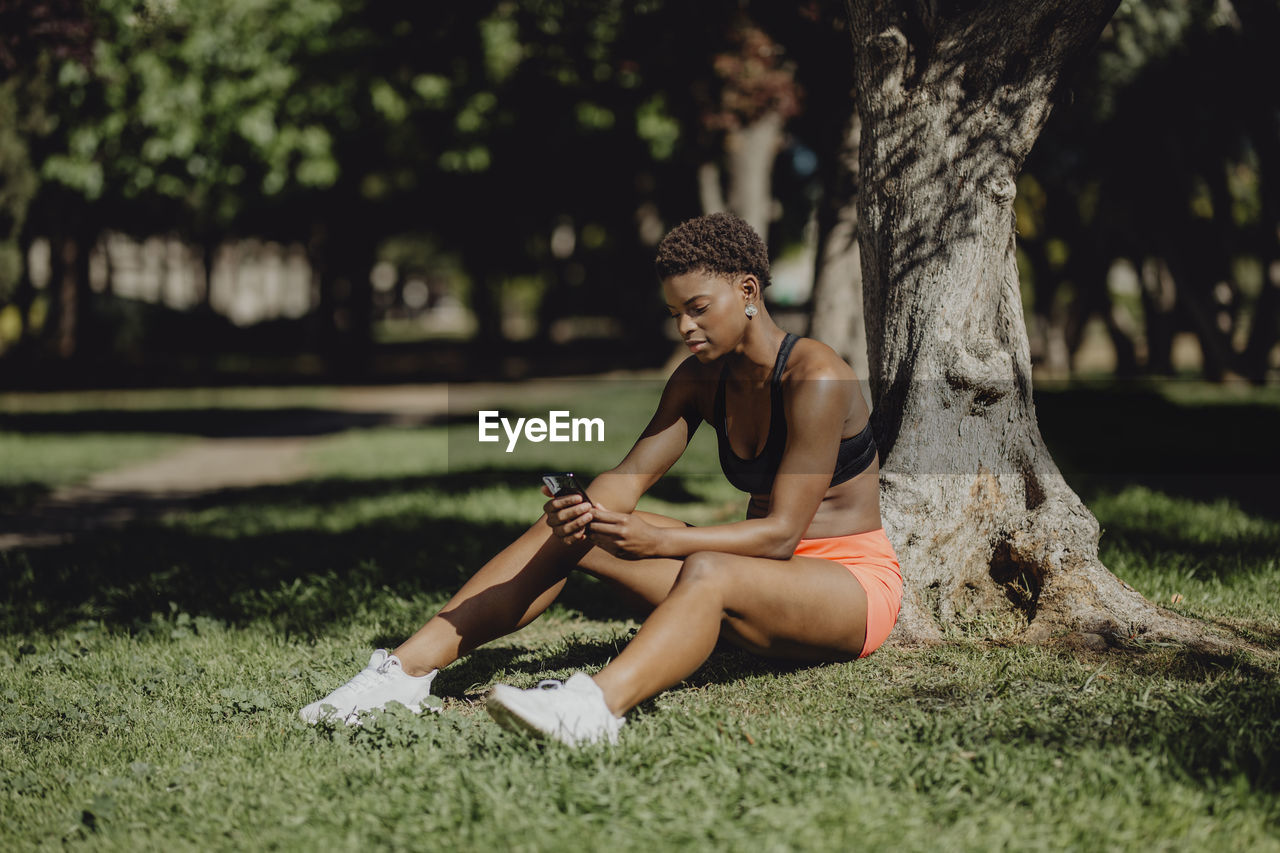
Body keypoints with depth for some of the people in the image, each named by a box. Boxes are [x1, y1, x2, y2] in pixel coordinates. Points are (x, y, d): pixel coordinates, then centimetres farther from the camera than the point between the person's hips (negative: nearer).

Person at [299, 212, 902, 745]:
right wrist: (585, 511, -28)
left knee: (708, 573, -42)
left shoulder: (815, 379, -19)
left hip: (854, 587, -7)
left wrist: (655, 541, -36)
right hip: (758, 574, 8)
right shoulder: (700, 380, 5)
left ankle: (592, 708, -71)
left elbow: (781, 533, -24)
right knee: (566, 529, -8)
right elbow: (629, 477, -4)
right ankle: (407, 668, -16)